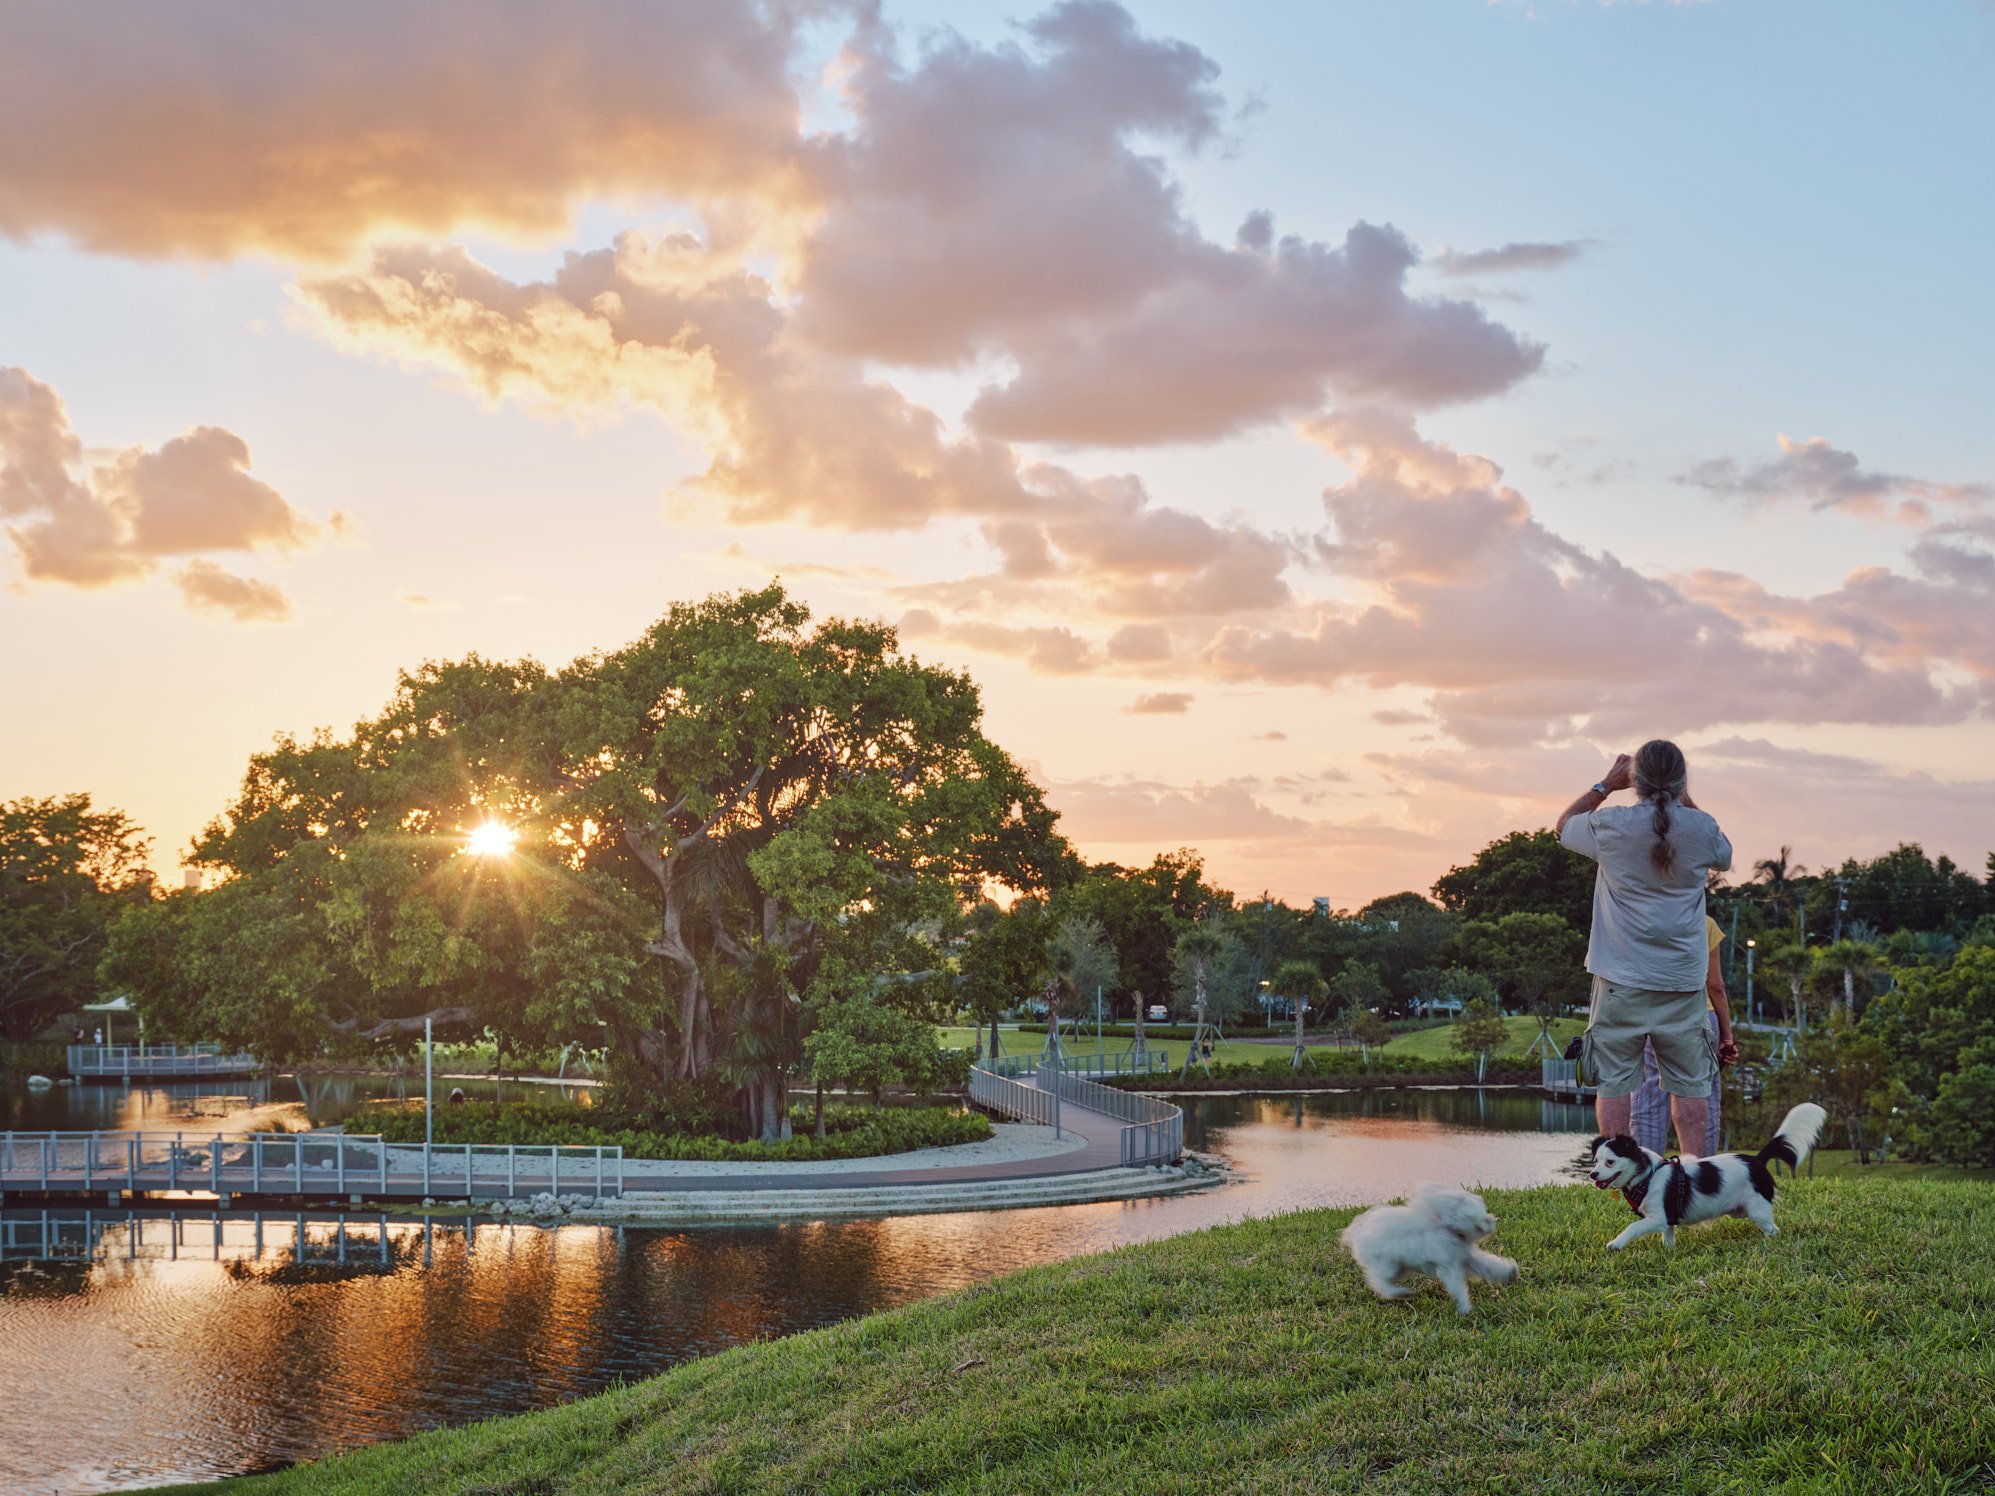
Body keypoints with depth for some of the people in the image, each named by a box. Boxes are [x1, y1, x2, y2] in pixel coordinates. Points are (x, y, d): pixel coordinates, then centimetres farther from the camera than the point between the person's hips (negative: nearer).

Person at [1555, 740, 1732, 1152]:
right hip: (1683, 979, 1)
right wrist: (1685, 799, 23)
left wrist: (1606, 784, 18)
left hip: (1621, 979, -1)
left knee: (1614, 1082, 4)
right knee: (1689, 1084, 8)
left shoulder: (1610, 825, -8)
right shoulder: (1701, 828, -4)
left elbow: (1564, 826, 15)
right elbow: (1724, 856, 22)